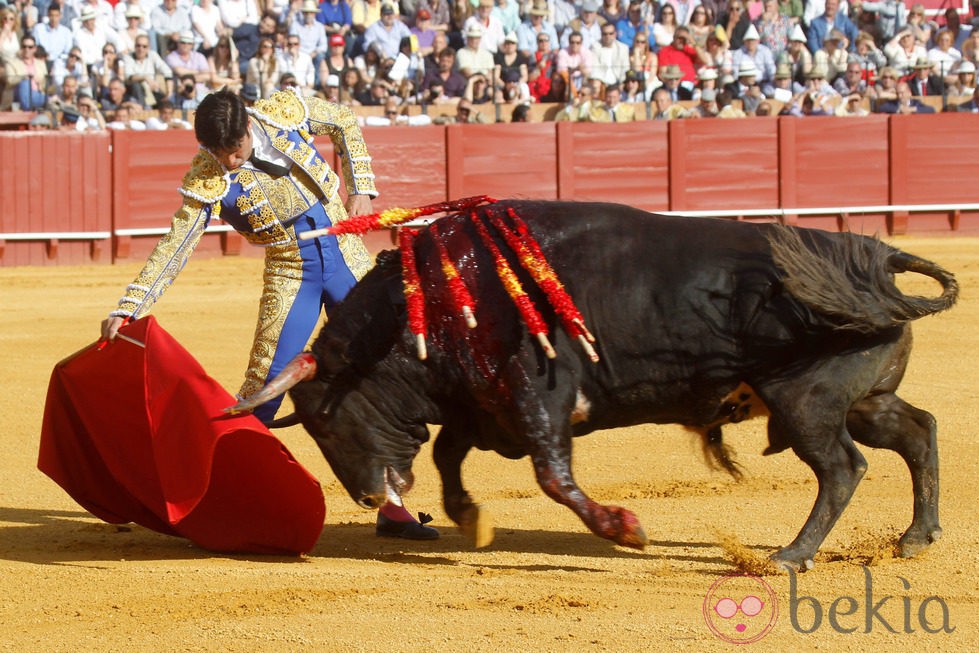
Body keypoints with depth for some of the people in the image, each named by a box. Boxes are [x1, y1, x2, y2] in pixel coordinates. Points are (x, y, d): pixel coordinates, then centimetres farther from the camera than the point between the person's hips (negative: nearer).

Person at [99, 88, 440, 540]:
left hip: (347, 258, 2)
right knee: (263, 388, -12)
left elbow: (345, 123, 9)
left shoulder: (285, 111, -10)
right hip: (289, 277, -2)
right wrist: (127, 309, -24)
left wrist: (361, 188, 2)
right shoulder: (207, 179, -16)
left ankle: (391, 509, 8)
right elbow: (173, 249, -16)